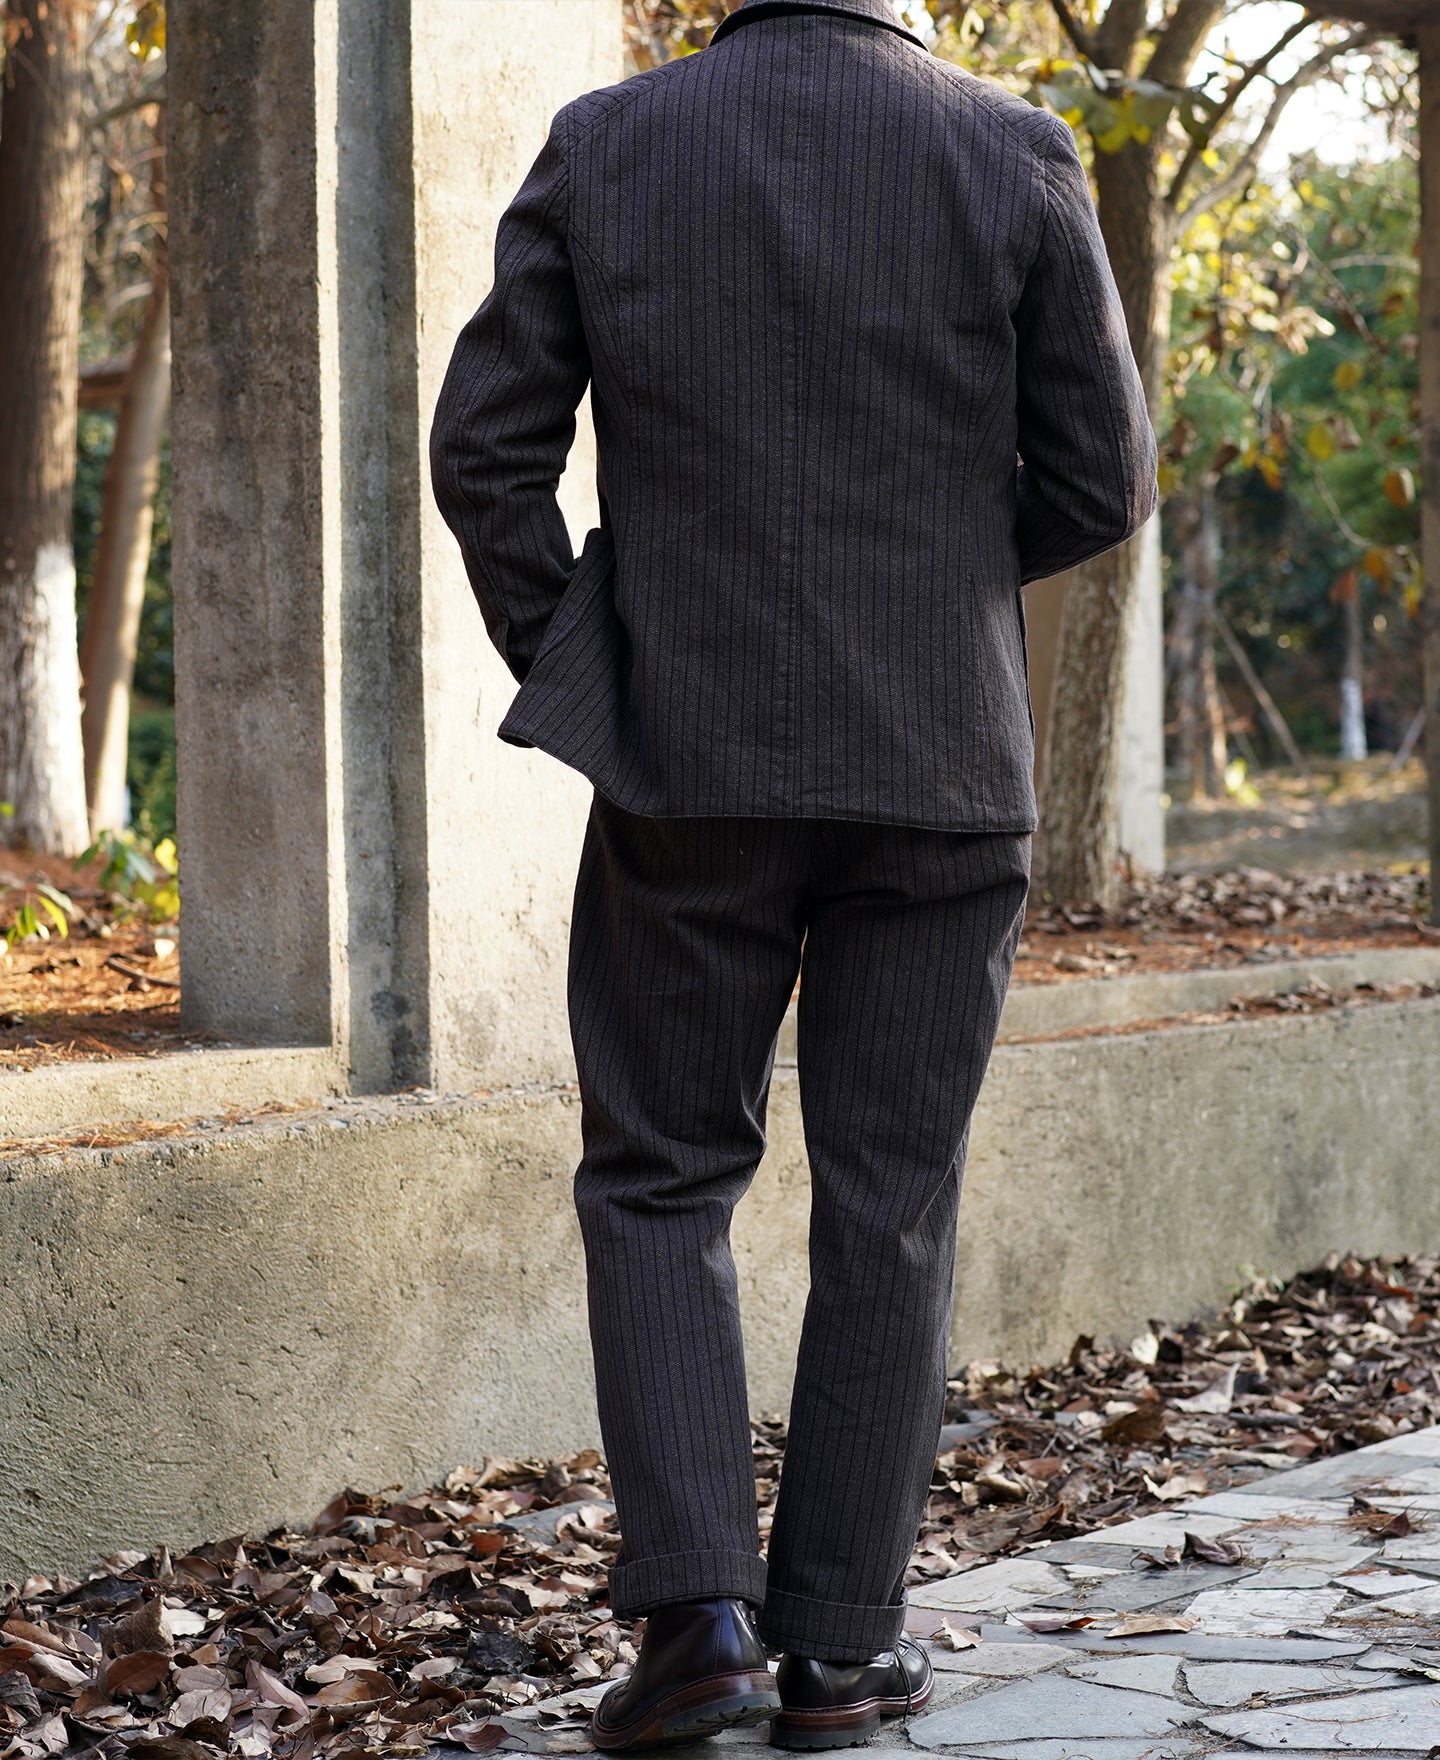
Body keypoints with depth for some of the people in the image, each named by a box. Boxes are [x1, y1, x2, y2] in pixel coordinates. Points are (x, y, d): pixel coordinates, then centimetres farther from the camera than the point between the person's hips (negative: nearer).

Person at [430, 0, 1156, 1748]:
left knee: (658, 1179, 12)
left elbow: (487, 450, -3)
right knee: (887, 1207, 9)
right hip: (942, 767, 0)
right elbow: (1102, 477, -1)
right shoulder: (1016, 156, -4)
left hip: (687, 761, 0)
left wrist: (566, 673, 9)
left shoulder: (602, 146, -2)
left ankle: (695, 1606, 0)